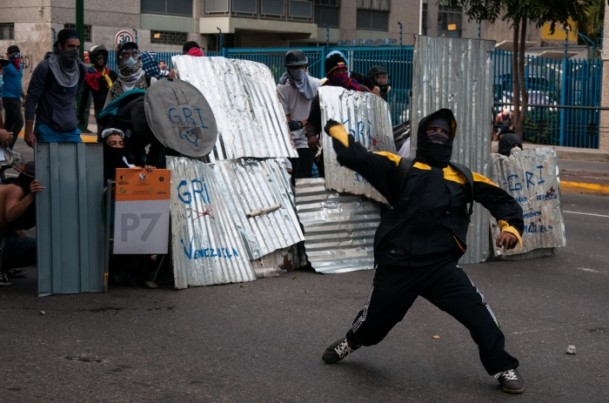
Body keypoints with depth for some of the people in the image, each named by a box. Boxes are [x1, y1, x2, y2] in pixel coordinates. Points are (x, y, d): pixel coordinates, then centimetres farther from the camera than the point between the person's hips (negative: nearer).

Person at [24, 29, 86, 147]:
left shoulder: (81, 69, 4)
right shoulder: (45, 68, -11)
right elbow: (31, 100, -9)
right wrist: (29, 131, -11)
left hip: (71, 130, 5)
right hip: (47, 130, -4)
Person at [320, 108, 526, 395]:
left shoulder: (464, 178, 11)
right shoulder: (399, 168, 6)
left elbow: (500, 198, 14)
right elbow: (354, 156, 0)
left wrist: (510, 227, -2)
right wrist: (334, 125, 1)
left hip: (441, 265, 1)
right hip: (397, 265, 0)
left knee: (477, 313, -13)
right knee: (375, 319, 15)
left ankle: (503, 368, 6)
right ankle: (351, 342, 49)